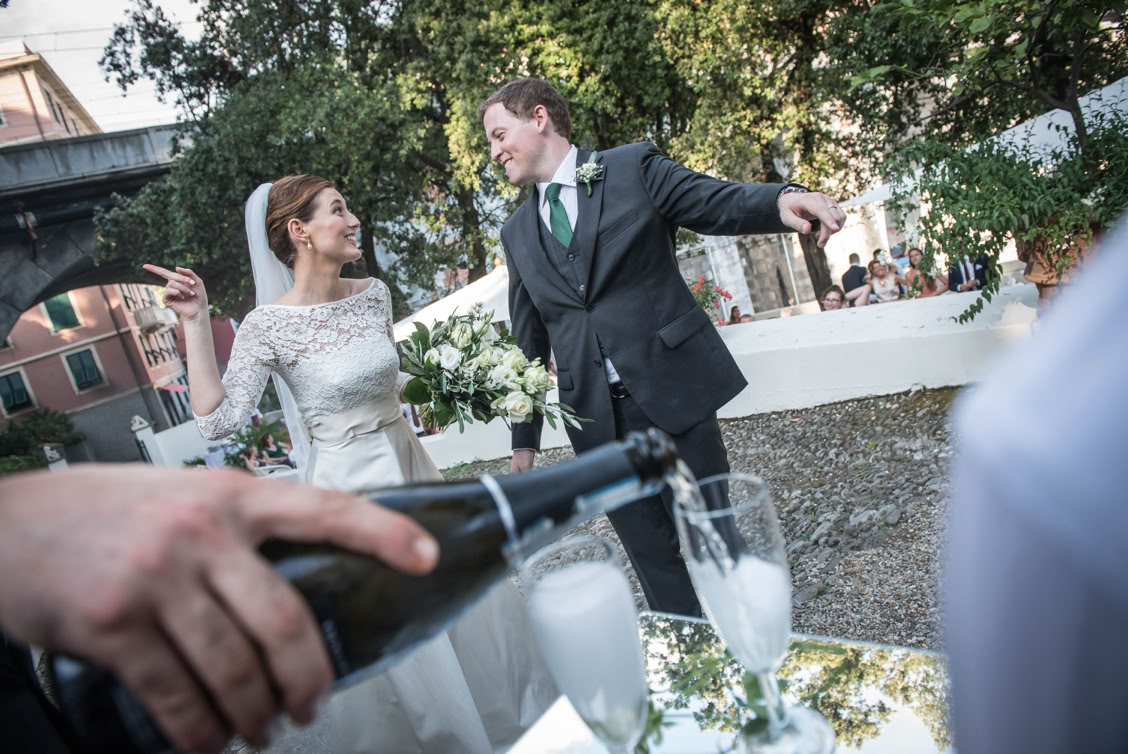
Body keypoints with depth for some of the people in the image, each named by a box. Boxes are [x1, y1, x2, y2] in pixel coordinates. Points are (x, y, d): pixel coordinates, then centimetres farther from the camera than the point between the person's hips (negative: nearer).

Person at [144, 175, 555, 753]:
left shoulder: (374, 294, 0)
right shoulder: (267, 325, -14)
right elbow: (217, 419, -20)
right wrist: (195, 322, -20)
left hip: (409, 466, 6)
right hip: (347, 488, -6)